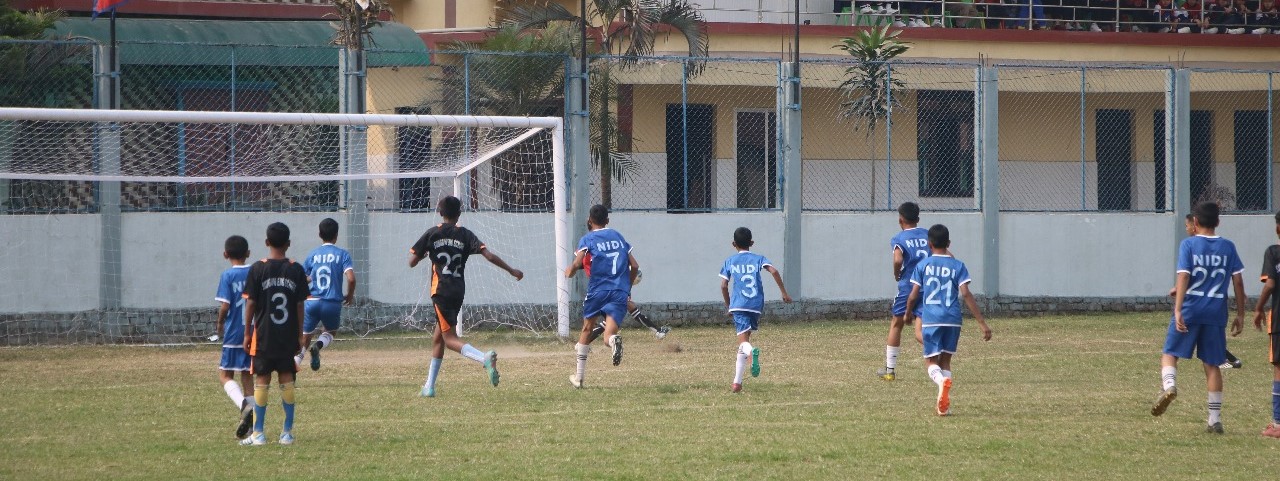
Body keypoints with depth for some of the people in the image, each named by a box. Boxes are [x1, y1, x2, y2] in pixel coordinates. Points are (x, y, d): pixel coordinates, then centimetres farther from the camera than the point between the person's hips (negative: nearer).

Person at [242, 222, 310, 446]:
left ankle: (258, 433, 2)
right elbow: (300, 306, 2)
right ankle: (288, 432, 7)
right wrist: (299, 335, 9)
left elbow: (250, 303, -5)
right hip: (288, 336, 2)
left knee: (262, 381, 2)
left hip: (264, 335, -2)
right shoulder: (296, 270, -1)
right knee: (287, 380, 7)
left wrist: (247, 333, 2)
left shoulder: (258, 269, -6)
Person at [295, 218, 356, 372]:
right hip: (333, 304, -1)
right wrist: (350, 295, 7)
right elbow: (351, 278, -12)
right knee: (329, 332, 25)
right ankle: (318, 346, -10)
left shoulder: (312, 255, 6)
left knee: (303, 340, 10)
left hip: (312, 301, 1)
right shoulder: (342, 254, -1)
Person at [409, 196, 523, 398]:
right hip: (459, 291, 4)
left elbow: (412, 262, 1)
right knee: (438, 336, 16)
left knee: (449, 337, -9)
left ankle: (484, 358, -36)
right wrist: (511, 270, 1)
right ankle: (429, 387, 19)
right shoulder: (465, 235, 3)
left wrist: (424, 254, 24)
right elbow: (489, 255, -6)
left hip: (441, 290, -4)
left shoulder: (432, 234, -2)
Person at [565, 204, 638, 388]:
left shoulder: (588, 239, 3)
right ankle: (614, 339, -48)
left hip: (597, 290, -2)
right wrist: (627, 287, 29)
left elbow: (577, 263, -12)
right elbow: (635, 266, 15)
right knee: (608, 335, -8)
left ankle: (579, 377, 24)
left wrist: (569, 272, 11)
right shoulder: (618, 237, 17)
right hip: (620, 293, 2)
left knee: (587, 329, 18)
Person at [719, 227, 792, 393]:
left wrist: (728, 305, 17)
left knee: (743, 341, -10)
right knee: (744, 340, 15)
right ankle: (737, 382, 14)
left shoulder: (730, 261, 8)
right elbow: (774, 271, -8)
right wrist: (784, 292, -3)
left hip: (738, 305, -2)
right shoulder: (758, 259, 9)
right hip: (756, 305, 2)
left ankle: (752, 352, -50)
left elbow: (724, 286, 2)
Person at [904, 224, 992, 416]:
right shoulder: (958, 266, 3)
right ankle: (944, 405, 7)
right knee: (945, 360, 16)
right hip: (953, 319, 2)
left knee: (931, 361, 2)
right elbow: (966, 294, -6)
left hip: (931, 319, -2)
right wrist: (982, 323, -6)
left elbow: (913, 295, 2)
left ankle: (941, 380, -34)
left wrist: (907, 314, 23)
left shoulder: (922, 265, 3)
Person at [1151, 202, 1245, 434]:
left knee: (1170, 354, 7)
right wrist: (1240, 315, 12)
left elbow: (1184, 277, -13)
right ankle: (1215, 419, 7)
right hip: (1216, 314, 3)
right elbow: (1238, 282, 6)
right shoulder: (1228, 247, 7)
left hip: (1190, 310, -3)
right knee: (1212, 364, 9)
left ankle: (1169, 385, -26)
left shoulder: (1188, 245, -3)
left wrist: (1178, 310, -17)